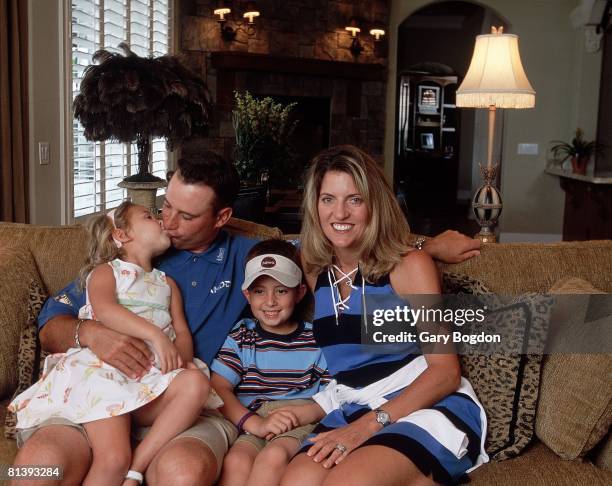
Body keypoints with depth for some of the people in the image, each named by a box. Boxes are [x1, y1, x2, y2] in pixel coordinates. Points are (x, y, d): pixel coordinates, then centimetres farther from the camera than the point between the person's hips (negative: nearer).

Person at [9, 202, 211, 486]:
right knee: (113, 459, -28)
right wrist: (155, 335, -21)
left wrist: (180, 355, -9)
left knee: (196, 383, -29)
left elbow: (182, 331, 17)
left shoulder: (167, 284, 30)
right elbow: (103, 308, -9)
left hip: (151, 377, 5)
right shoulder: (106, 271, 15)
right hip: (102, 369, -4)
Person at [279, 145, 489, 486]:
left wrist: (368, 425, -17)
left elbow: (446, 370, -8)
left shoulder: (410, 266, -2)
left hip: (429, 407, -4)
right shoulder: (315, 273, 12)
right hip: (352, 412, 4)